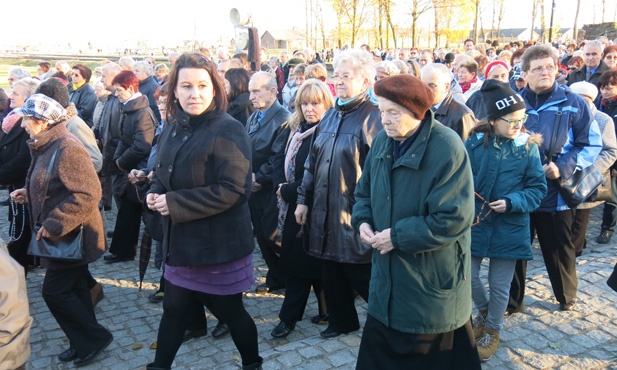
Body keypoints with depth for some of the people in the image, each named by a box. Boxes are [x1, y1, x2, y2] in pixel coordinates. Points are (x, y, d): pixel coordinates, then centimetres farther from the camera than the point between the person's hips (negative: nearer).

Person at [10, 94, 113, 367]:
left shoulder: (67, 147, -22)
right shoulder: (47, 146, 9)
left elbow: (88, 193, -29)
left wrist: (54, 225, -27)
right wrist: (29, 193, 7)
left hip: (71, 236, -10)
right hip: (64, 235, 10)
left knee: (54, 291, -4)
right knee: (73, 288, 17)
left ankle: (96, 337, 12)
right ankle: (83, 343, 31)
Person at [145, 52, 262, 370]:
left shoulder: (228, 130, -18)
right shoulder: (174, 129, 6)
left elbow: (231, 189, -24)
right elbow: (163, 174, 18)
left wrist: (174, 203, -23)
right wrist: (155, 193, -6)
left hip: (219, 241, -6)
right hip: (181, 239, 7)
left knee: (230, 309, 10)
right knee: (173, 307, 18)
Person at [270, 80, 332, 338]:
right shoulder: (297, 130, 10)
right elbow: (281, 159, 10)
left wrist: (289, 191, -15)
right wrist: (281, 185, -9)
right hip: (294, 208, 7)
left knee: (304, 262, 4)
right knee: (294, 261, 10)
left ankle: (289, 317, 19)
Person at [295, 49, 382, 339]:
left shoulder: (373, 118, -12)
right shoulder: (330, 116, 12)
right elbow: (312, 162, 16)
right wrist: (303, 198, 13)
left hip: (355, 217, -7)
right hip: (324, 212, 7)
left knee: (363, 277, 5)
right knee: (332, 274, 18)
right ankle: (341, 321, 37)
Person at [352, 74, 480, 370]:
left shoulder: (447, 148, -20)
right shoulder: (382, 142, 3)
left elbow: (453, 219, -24)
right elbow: (364, 191, 14)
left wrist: (398, 236, -21)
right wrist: (362, 222, -7)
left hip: (433, 282, -6)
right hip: (388, 279, 7)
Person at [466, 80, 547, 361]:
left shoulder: (528, 147, -7)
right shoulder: (473, 144, -7)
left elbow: (538, 188, -4)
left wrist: (511, 202, -19)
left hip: (509, 228, -1)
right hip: (475, 223, 1)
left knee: (499, 285, 10)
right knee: (467, 276, 6)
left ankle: (492, 330, 34)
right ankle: (484, 310, 39)